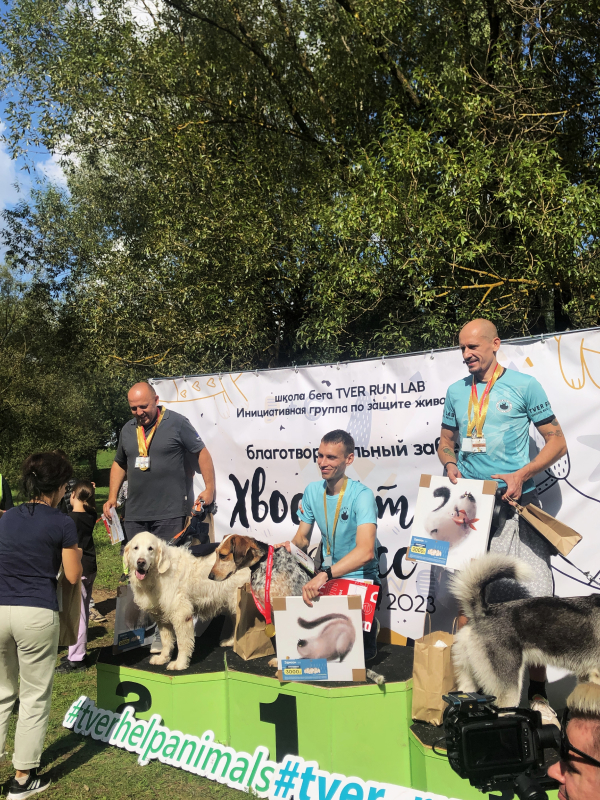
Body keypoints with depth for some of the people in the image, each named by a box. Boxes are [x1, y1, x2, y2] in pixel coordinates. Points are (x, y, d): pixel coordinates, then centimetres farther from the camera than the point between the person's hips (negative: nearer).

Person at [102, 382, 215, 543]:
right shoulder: (128, 429, 13)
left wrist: (210, 489, -10)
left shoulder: (177, 422, -4)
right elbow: (119, 463, 24)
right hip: (134, 513, 6)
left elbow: (202, 453, -3)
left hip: (170, 513, -5)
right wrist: (112, 498, 14)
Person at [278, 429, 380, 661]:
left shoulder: (361, 495, -19)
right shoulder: (312, 491, 1)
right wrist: (291, 546, -14)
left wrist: (325, 575, -43)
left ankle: (366, 635, 14)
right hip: (326, 577, 5)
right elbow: (302, 538, 11)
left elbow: (366, 551, -33)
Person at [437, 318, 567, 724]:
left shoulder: (523, 385, 0)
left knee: (533, 599, -7)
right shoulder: (456, 392, 12)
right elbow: (447, 441, 22)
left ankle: (538, 694, 8)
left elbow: (557, 441, 1)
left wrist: (522, 474, -13)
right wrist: (450, 465, 0)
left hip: (515, 505, -3)